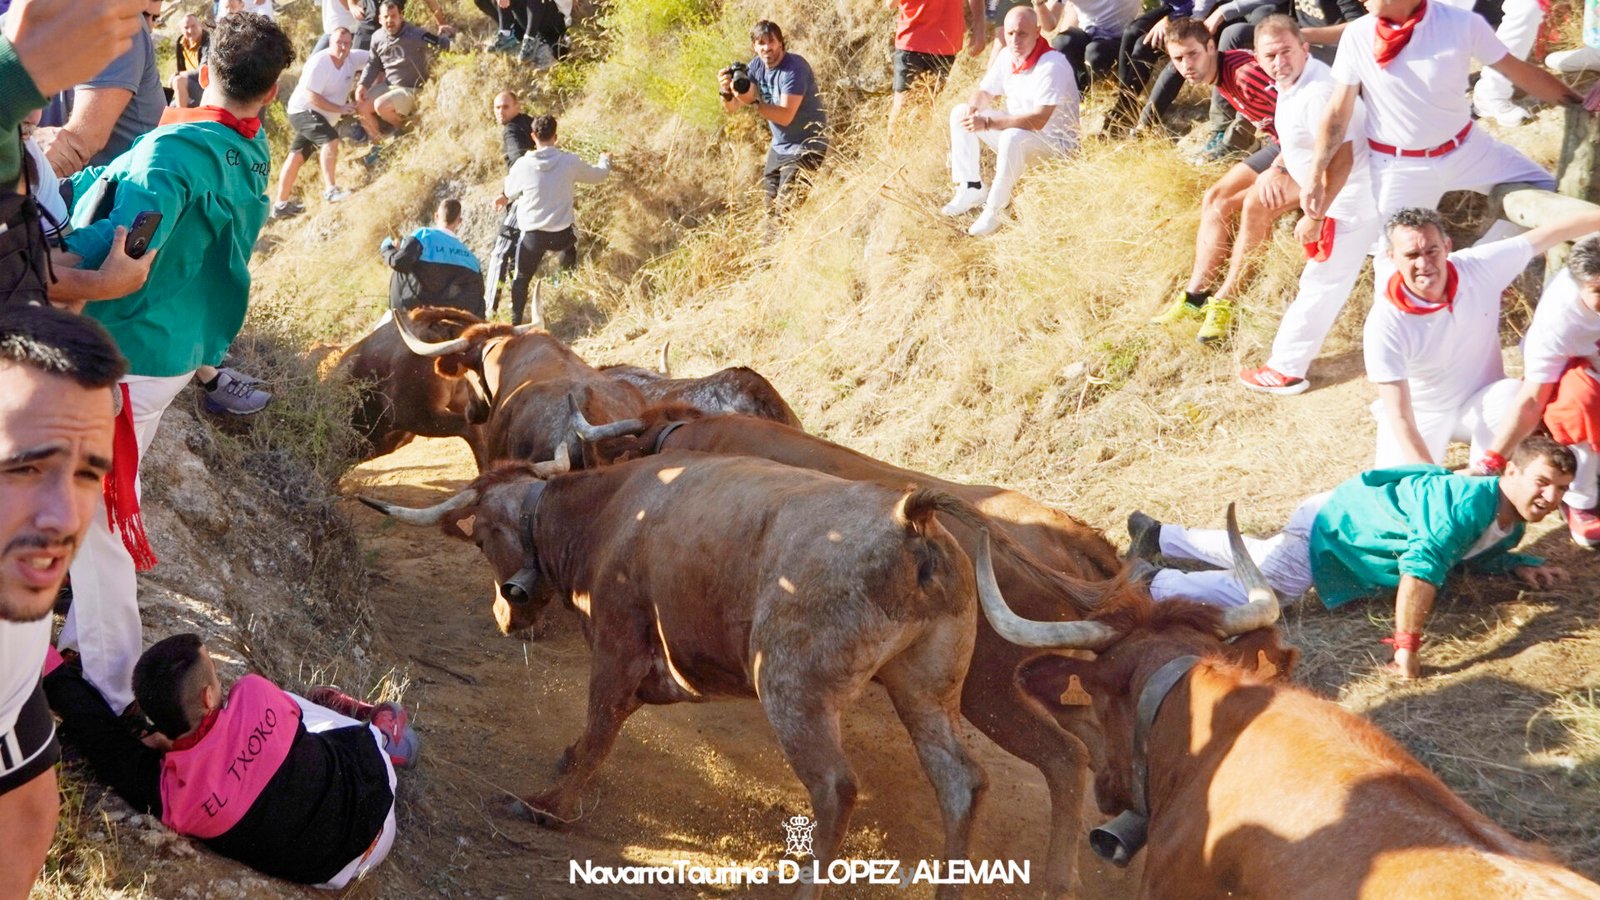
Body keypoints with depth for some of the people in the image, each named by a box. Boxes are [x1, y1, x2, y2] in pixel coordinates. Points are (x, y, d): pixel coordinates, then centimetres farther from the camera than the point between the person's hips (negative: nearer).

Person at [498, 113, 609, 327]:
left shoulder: (523, 165, -12)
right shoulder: (570, 162, -10)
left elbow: (509, 192, 8)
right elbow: (597, 175, 10)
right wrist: (605, 160, 33)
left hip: (532, 235, -1)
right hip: (561, 235, 1)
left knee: (522, 278, 17)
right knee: (572, 238, 38)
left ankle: (516, 321, 17)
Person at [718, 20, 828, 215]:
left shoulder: (794, 67, -22)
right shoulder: (757, 66, -1)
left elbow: (785, 116, -29)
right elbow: (731, 107, -7)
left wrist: (753, 102, -42)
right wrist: (727, 92, -30)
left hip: (806, 147, -8)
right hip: (779, 146, 8)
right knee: (771, 208, 12)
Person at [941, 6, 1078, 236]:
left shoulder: (1052, 65, -26)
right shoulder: (1006, 56, -2)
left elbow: (1039, 120, -35)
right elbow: (985, 93, 10)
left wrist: (987, 123, -38)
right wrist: (974, 108, -17)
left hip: (1054, 140, -9)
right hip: (1017, 129, 9)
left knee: (1013, 138, -40)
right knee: (960, 113, 2)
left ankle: (994, 211, -25)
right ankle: (971, 189, 2)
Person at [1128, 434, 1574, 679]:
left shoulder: (1510, 526, -4)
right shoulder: (1467, 502, -35)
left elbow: (1473, 552, 19)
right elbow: (1421, 564, -46)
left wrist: (1521, 567, 1)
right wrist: (1406, 647, -50)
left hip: (1353, 514, 9)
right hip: (1331, 523, -9)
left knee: (1253, 557, 25)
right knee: (1255, 592, -22)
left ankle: (1160, 537, 41)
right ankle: (1153, 585, -7)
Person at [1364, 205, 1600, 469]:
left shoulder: (1479, 268, -20)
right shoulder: (1384, 325, -29)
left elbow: (1553, 232, -9)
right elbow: (1400, 418, -29)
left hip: (1481, 400, 2)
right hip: (1421, 415, -2)